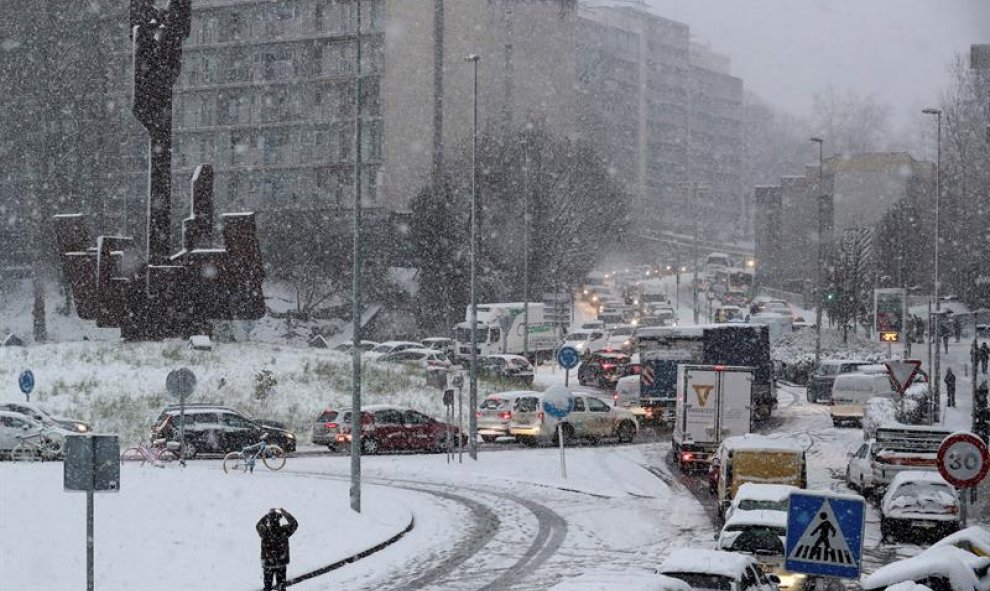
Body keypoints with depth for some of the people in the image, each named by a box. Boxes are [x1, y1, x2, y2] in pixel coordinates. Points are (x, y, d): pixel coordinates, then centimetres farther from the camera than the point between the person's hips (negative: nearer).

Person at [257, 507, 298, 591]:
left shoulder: (265, 532, -21)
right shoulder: (284, 531, -20)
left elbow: (259, 525, 3)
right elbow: (294, 523, 0)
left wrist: (267, 515, 9)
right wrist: (285, 513, 8)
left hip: (267, 564, -1)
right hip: (281, 563, 1)